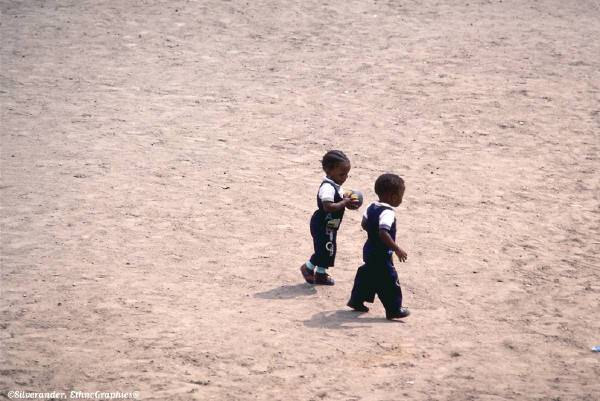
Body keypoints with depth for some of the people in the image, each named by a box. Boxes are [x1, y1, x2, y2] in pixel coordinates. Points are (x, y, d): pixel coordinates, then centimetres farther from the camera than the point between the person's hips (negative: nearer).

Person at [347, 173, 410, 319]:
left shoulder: (372, 207, 2)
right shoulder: (387, 213, -26)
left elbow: (364, 224, 14)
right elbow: (383, 233, -36)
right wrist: (397, 249, -33)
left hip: (370, 250, 9)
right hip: (381, 255, -9)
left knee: (367, 274, 23)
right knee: (389, 280, 0)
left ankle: (356, 300, 32)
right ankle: (394, 309, 6)